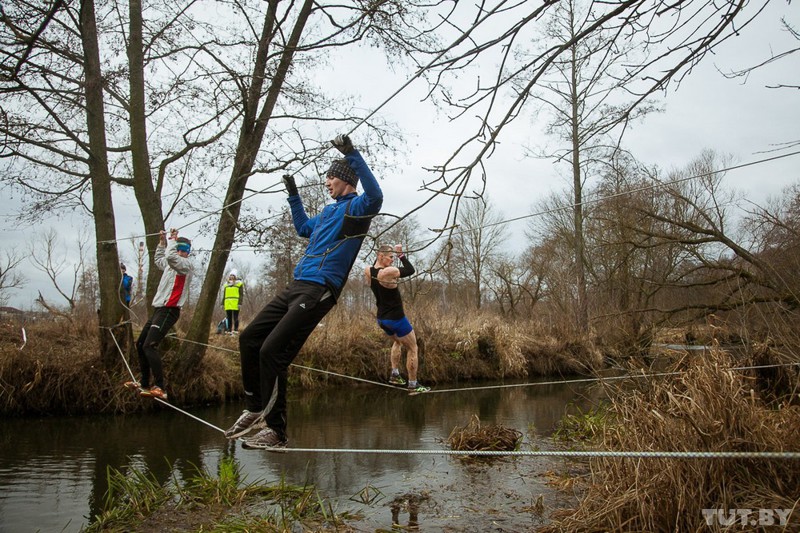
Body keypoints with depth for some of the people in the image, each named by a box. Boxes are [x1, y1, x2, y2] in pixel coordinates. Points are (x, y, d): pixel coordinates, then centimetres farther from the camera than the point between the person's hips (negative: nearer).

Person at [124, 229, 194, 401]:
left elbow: (170, 257, -29)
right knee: (140, 344, 16)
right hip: (158, 309, 10)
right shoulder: (171, 264, 18)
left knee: (150, 345, -23)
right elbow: (159, 259, 41)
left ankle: (160, 388, -27)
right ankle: (144, 383, 26)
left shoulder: (187, 265, -8)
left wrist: (172, 240, -14)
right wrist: (162, 241, 32)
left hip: (169, 311, -10)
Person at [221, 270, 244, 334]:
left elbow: (241, 294, -3)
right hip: (227, 304, 5)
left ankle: (236, 330, -3)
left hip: (235, 304, -5)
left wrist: (240, 303, -12)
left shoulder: (239, 284, 3)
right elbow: (224, 295, 22)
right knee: (229, 318, 6)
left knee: (235, 318, -4)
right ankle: (229, 330, 10)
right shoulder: (226, 284, 20)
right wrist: (222, 304, 16)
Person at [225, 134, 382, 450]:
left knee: (272, 351, -16)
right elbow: (303, 228, 44)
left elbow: (375, 197, -28)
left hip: (318, 292, -10)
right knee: (249, 338, 8)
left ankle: (275, 432, -6)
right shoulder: (329, 211, 25)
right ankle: (256, 409, 18)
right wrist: (293, 195, 44)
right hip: (297, 287, 10)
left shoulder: (356, 207, -3)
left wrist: (353, 155, -31)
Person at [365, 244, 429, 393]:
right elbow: (410, 270, -11)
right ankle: (413, 385, 14)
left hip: (381, 319, 8)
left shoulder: (367, 271, -3)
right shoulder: (389, 272, -24)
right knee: (412, 348, 9)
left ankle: (395, 374, 27)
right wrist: (401, 254, -4)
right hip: (396, 318, -8)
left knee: (398, 341, 34)